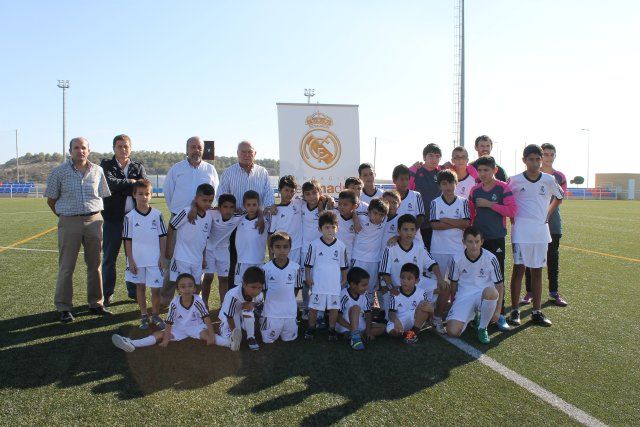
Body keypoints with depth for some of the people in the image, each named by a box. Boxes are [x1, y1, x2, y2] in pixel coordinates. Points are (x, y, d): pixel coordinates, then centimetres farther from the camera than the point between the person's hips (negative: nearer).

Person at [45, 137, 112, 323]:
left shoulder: (97, 171, 6)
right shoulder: (59, 172, 0)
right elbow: (51, 200, 6)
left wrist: (93, 214, 11)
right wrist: (64, 216, 6)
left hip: (94, 221, 2)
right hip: (69, 222, -2)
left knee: (95, 264, 8)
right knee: (66, 266, 1)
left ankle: (95, 303, 19)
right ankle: (64, 308, 10)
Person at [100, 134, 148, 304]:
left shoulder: (138, 167, 12)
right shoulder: (106, 165, 4)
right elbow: (110, 183, -15)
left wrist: (121, 187, -12)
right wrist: (131, 183, -7)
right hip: (113, 218, -2)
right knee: (109, 258, 5)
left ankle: (134, 290, 21)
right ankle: (107, 294, 15)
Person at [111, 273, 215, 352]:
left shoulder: (197, 301, -23)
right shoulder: (174, 302, -18)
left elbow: (206, 318, -25)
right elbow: (169, 322, -13)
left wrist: (212, 336, -32)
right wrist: (166, 339, -20)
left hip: (196, 327, 0)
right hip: (179, 328, 0)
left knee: (206, 335, -35)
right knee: (159, 334, -17)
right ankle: (132, 344, -27)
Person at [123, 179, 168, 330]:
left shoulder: (157, 215, -1)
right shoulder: (130, 217, -3)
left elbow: (162, 237, 2)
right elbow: (128, 240, -1)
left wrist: (162, 257, -2)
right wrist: (131, 260, -4)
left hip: (155, 260, 0)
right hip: (137, 260, 0)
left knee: (156, 288, 0)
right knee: (141, 287, 12)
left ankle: (156, 315, 19)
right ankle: (144, 315, 25)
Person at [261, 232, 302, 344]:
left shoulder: (295, 267, -7)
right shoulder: (266, 268, -9)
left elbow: (296, 288, 5)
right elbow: (263, 290, 2)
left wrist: (289, 301, 4)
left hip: (290, 312, 1)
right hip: (271, 312, -1)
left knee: (289, 339, 10)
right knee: (268, 340, 7)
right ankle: (263, 322, 33)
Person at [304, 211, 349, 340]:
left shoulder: (341, 246, 0)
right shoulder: (314, 244, -4)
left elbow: (344, 265, 9)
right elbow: (308, 263, 3)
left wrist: (344, 280, 9)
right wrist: (308, 277, -3)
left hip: (335, 284, 1)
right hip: (318, 284, -1)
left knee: (334, 308, 8)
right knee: (313, 308, 7)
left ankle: (332, 330, 25)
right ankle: (311, 328, 25)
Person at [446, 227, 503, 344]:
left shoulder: (490, 258, -10)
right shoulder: (457, 260, -6)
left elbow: (499, 284, -2)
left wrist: (498, 309, -5)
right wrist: (454, 305, 13)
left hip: (484, 295, -1)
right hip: (463, 297, 1)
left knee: (491, 292, -40)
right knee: (452, 331, -20)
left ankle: (482, 328, -12)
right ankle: (470, 316, 18)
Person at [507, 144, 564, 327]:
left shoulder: (548, 180, 2)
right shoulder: (515, 180, -4)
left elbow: (559, 196, 20)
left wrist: (547, 214, 10)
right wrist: (513, 217, 2)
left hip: (541, 231, 3)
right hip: (521, 231, -3)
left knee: (537, 270, 8)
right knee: (519, 269, -2)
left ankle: (536, 311, 17)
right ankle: (515, 310, 6)